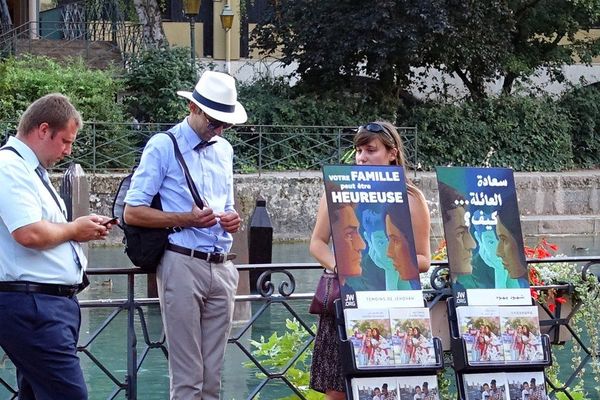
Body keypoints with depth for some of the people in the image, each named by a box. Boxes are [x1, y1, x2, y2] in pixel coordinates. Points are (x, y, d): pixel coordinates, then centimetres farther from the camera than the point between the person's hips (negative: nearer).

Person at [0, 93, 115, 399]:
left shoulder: (31, 169, 19)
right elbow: (30, 234, -24)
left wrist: (85, 229, 12)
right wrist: (74, 230, -7)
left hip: (54, 303, 11)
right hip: (31, 304, -11)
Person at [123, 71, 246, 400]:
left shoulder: (224, 150, 19)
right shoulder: (163, 147, -1)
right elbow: (132, 213, -5)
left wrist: (232, 220, 5)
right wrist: (186, 219, -16)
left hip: (222, 267, 6)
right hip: (183, 264, -6)